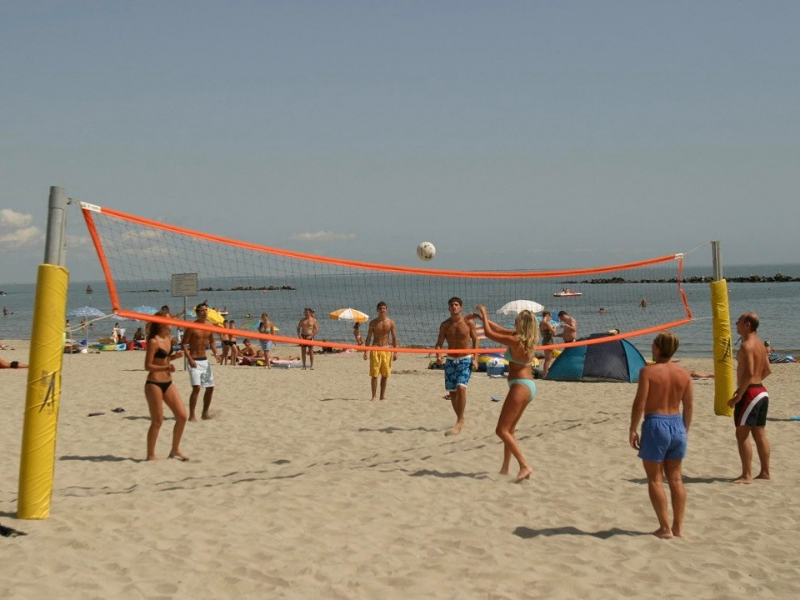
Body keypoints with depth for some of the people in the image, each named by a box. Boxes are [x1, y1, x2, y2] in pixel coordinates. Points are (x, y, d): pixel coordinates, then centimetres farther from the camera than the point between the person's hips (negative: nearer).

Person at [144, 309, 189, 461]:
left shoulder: (169, 339, 9)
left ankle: (175, 450, 18)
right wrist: (166, 367, -27)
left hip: (168, 383, 8)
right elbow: (148, 366, -15)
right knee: (157, 421, -2)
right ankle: (151, 455, 10)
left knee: (182, 416, 4)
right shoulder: (153, 341, -14)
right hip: (154, 384, -8)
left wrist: (174, 356, 3)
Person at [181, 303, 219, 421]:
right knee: (196, 387, -17)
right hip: (194, 361, -7)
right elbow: (183, 343, -12)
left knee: (210, 387, 9)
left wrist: (215, 353, 1)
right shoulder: (192, 327, -12)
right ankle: (192, 415, -10)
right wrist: (189, 359, -20)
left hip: (205, 360, 7)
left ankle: (205, 413, 22)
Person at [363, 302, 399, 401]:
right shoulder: (373, 323, 2)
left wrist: (395, 352, 0)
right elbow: (369, 337, 4)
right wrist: (365, 351, -1)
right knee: (374, 374, -5)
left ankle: (383, 395, 14)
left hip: (387, 349, 1)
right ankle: (374, 396, 1)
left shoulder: (391, 323, 3)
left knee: (385, 374, 5)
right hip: (375, 349, -1)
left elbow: (394, 338, 6)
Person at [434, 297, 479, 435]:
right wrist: (438, 355, -16)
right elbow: (439, 343, 4)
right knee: (452, 392, 6)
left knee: (461, 387, -22)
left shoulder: (468, 323, -4)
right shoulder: (445, 325, 2)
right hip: (450, 360, 4)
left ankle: (459, 422, -20)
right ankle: (461, 419, 24)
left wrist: (475, 359, -8)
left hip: (465, 359, -4)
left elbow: (475, 341, 2)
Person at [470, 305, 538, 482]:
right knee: (509, 430, 17)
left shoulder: (515, 341, -18)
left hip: (520, 387, -9)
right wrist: (482, 317, 23)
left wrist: (484, 314, 4)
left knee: (502, 430, -6)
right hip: (530, 386, 9)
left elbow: (489, 333, -10)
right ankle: (505, 468, 21)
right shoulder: (527, 339, 7)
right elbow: (501, 330, 19)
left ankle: (525, 466, -13)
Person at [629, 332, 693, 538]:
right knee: (675, 477, 13)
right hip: (677, 424, 5)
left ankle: (665, 527, 5)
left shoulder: (648, 371, -12)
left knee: (655, 478, 5)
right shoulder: (683, 373, 3)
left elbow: (639, 403, -14)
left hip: (655, 425, -5)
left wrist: (633, 429, -5)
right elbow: (689, 405, 8)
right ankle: (678, 526, 17)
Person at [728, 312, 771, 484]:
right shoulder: (760, 344, 14)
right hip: (762, 392, 10)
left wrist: (738, 397, -19)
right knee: (760, 434, 14)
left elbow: (749, 373, -24)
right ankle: (765, 472, 19)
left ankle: (747, 475, -4)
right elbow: (767, 370, 21)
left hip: (750, 394, -10)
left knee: (742, 435, -5)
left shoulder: (747, 345, -16)